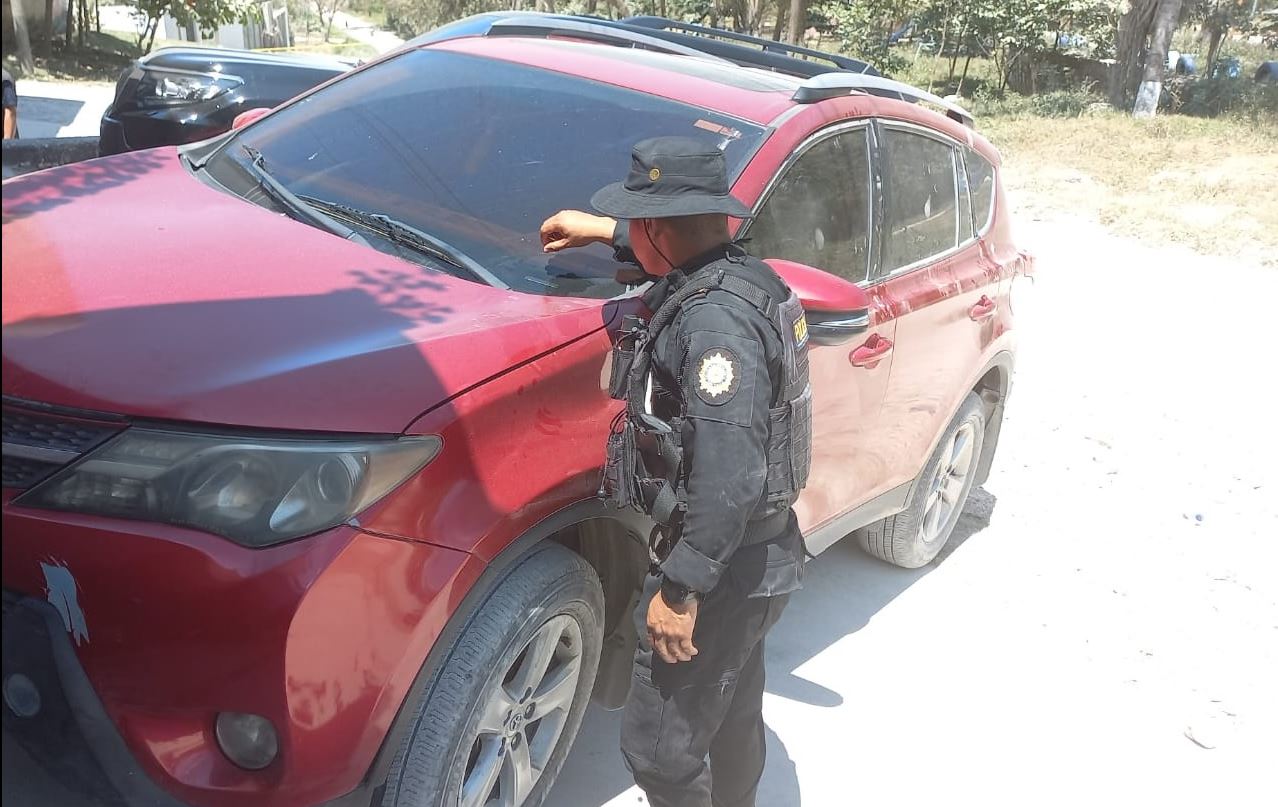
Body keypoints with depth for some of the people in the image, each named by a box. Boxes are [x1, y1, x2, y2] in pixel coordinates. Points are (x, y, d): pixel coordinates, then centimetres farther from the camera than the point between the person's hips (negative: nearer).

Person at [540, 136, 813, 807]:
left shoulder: (716, 321, -27)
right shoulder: (739, 272, 2)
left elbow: (730, 476, -32)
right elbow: (681, 250, 29)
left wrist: (680, 587, -26)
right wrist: (603, 232, 31)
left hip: (726, 571, -10)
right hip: (756, 553, 10)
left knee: (658, 750, 3)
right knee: (732, 717, 28)